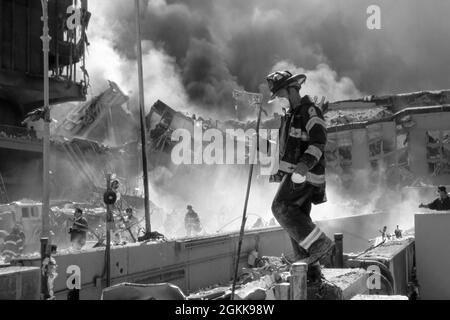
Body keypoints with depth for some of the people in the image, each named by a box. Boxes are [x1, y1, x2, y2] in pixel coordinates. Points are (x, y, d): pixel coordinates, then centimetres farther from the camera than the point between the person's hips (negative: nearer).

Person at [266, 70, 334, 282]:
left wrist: (303, 166, -32)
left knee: (281, 207, -19)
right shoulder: (289, 115, 22)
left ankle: (319, 243, -15)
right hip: (295, 174, 9)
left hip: (305, 174, -9)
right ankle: (311, 272, 9)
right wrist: (281, 173, 25)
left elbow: (319, 141, -21)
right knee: (297, 219, 6)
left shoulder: (310, 111, -8)